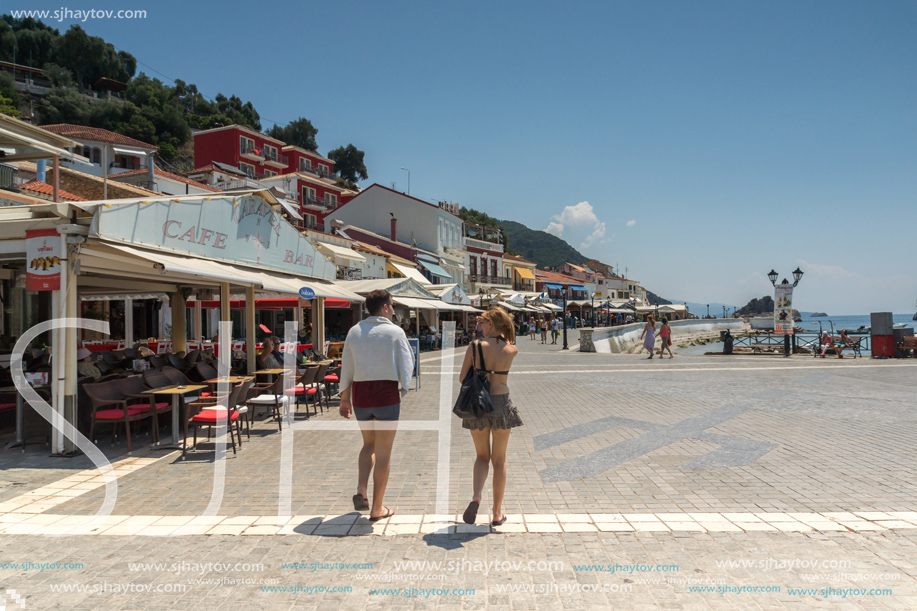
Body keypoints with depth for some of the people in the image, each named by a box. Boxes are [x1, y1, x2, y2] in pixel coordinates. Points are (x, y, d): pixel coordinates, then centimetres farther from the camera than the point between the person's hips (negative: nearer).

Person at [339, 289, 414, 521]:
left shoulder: (354, 331, 9)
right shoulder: (395, 332, -1)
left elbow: (346, 368, 10)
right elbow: (406, 365, -7)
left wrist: (344, 398, 16)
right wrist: (405, 394, -3)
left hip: (360, 393, 4)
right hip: (387, 393, -4)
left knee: (369, 444, 25)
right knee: (383, 452, 6)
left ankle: (360, 491, 7)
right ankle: (377, 508, 14)